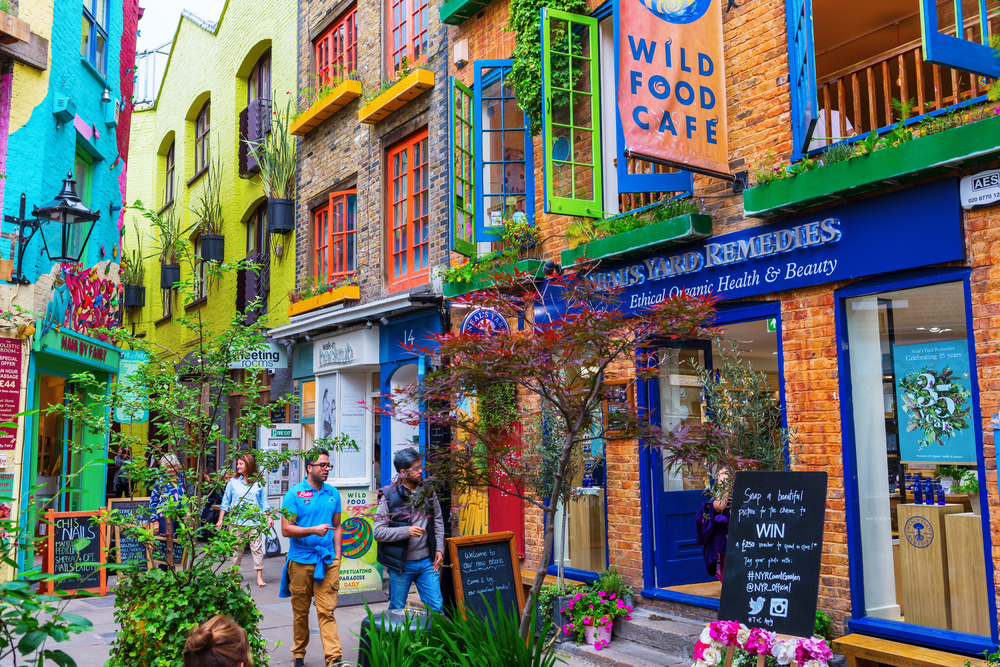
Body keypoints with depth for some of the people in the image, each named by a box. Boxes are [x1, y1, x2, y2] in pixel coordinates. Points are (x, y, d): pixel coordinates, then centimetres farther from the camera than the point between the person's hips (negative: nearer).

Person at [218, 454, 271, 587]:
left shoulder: (258, 483, 6)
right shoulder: (233, 482, 6)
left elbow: (264, 502, 11)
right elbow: (225, 502, 11)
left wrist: (269, 517, 3)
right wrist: (220, 519, 7)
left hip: (255, 521, 0)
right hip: (237, 521, 1)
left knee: (257, 548, -4)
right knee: (237, 549, 5)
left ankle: (259, 577, -1)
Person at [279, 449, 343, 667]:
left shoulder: (333, 493, 9)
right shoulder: (294, 494, -4)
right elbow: (286, 529, -9)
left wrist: (337, 555, 7)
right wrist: (314, 530, -19)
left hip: (327, 561, 2)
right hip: (301, 561, -2)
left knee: (326, 611, -4)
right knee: (300, 612, 11)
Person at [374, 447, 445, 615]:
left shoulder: (428, 491, 5)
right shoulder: (390, 496, -9)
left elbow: (438, 521, 15)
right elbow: (378, 532, -12)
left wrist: (439, 549, 6)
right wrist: (406, 531, -22)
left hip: (427, 562, 3)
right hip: (401, 564, -3)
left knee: (436, 607, 2)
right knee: (396, 611, 9)